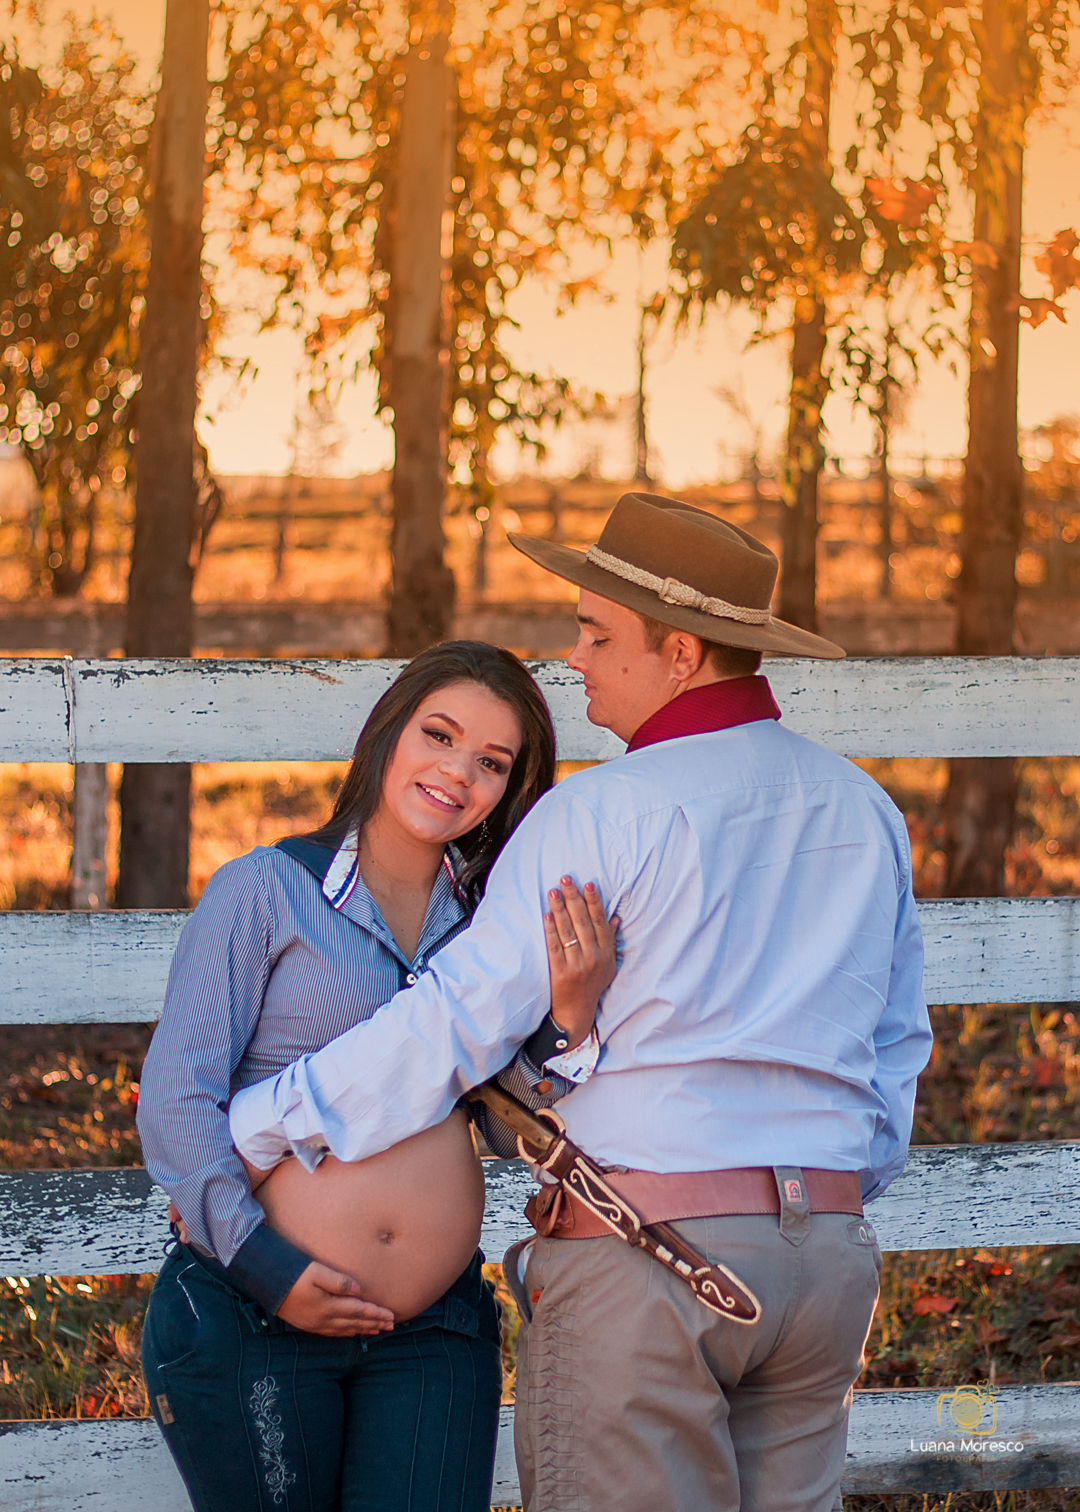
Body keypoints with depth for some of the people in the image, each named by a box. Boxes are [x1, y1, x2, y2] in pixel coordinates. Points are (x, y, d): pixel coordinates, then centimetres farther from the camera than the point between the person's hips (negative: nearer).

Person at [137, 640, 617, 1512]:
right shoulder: (267, 891, -2)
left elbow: (524, 1134, 5)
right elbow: (177, 1098, -5)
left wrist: (572, 1017, -12)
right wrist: (266, 1268, -10)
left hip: (433, 1336, 3)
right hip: (249, 1322, -3)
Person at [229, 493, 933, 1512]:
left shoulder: (605, 813, -10)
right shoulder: (863, 808, 11)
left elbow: (463, 1017, -13)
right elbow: (895, 1047, 19)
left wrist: (253, 1127, -7)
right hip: (827, 1255, 7)